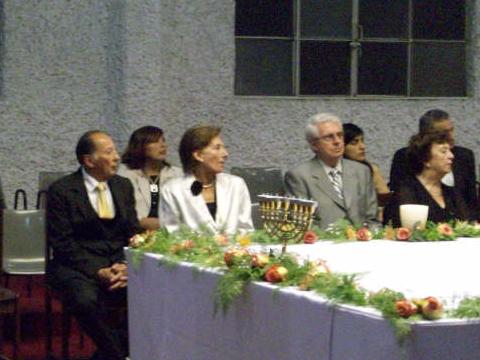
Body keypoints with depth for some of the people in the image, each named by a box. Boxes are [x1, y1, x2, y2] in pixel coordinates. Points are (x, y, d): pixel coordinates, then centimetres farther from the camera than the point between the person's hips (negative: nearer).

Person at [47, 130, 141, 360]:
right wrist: (98, 272, -17)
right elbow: (63, 243, -8)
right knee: (86, 300, -36)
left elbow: (134, 233, 11)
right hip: (79, 267, -4)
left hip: (119, 264, 5)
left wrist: (125, 266, -8)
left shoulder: (123, 186, 12)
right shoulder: (61, 191, -4)